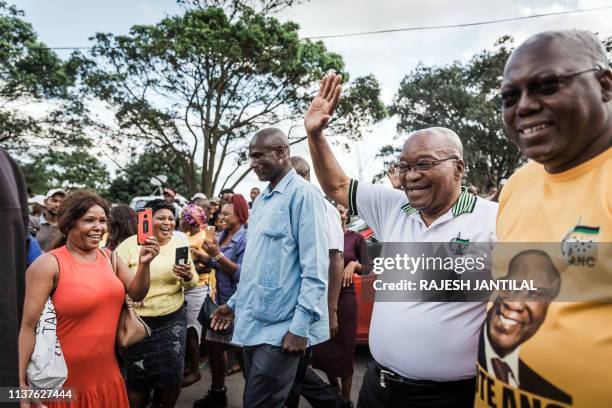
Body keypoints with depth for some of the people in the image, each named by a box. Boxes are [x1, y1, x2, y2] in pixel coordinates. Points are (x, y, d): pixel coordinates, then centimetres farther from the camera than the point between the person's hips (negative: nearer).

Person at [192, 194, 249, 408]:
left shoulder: (246, 238, -19)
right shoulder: (223, 234, 5)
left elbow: (243, 273, -26)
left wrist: (217, 255, -29)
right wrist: (201, 256, -4)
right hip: (221, 299, 8)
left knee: (241, 350, 4)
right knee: (214, 344, 17)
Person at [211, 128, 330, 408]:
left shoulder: (303, 194, -13)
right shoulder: (261, 200, 14)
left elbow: (315, 268, -18)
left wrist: (300, 326, -20)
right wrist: (236, 302, 19)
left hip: (279, 327, -9)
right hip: (251, 323, 9)